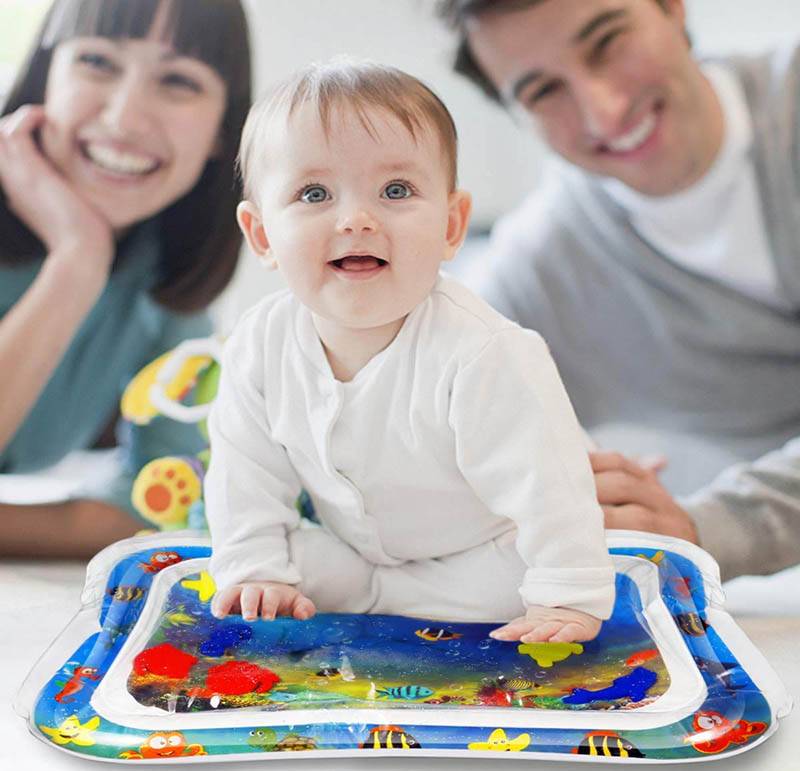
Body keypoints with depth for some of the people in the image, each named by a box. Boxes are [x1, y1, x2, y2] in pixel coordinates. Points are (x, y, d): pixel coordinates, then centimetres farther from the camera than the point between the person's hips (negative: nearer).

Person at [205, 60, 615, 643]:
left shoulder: (481, 354, -34)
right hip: (352, 547, 3)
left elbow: (548, 488, -30)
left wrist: (570, 601, -30)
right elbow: (246, 474, -5)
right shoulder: (261, 343, -17)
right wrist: (257, 573, -11)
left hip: (480, 556, -2)